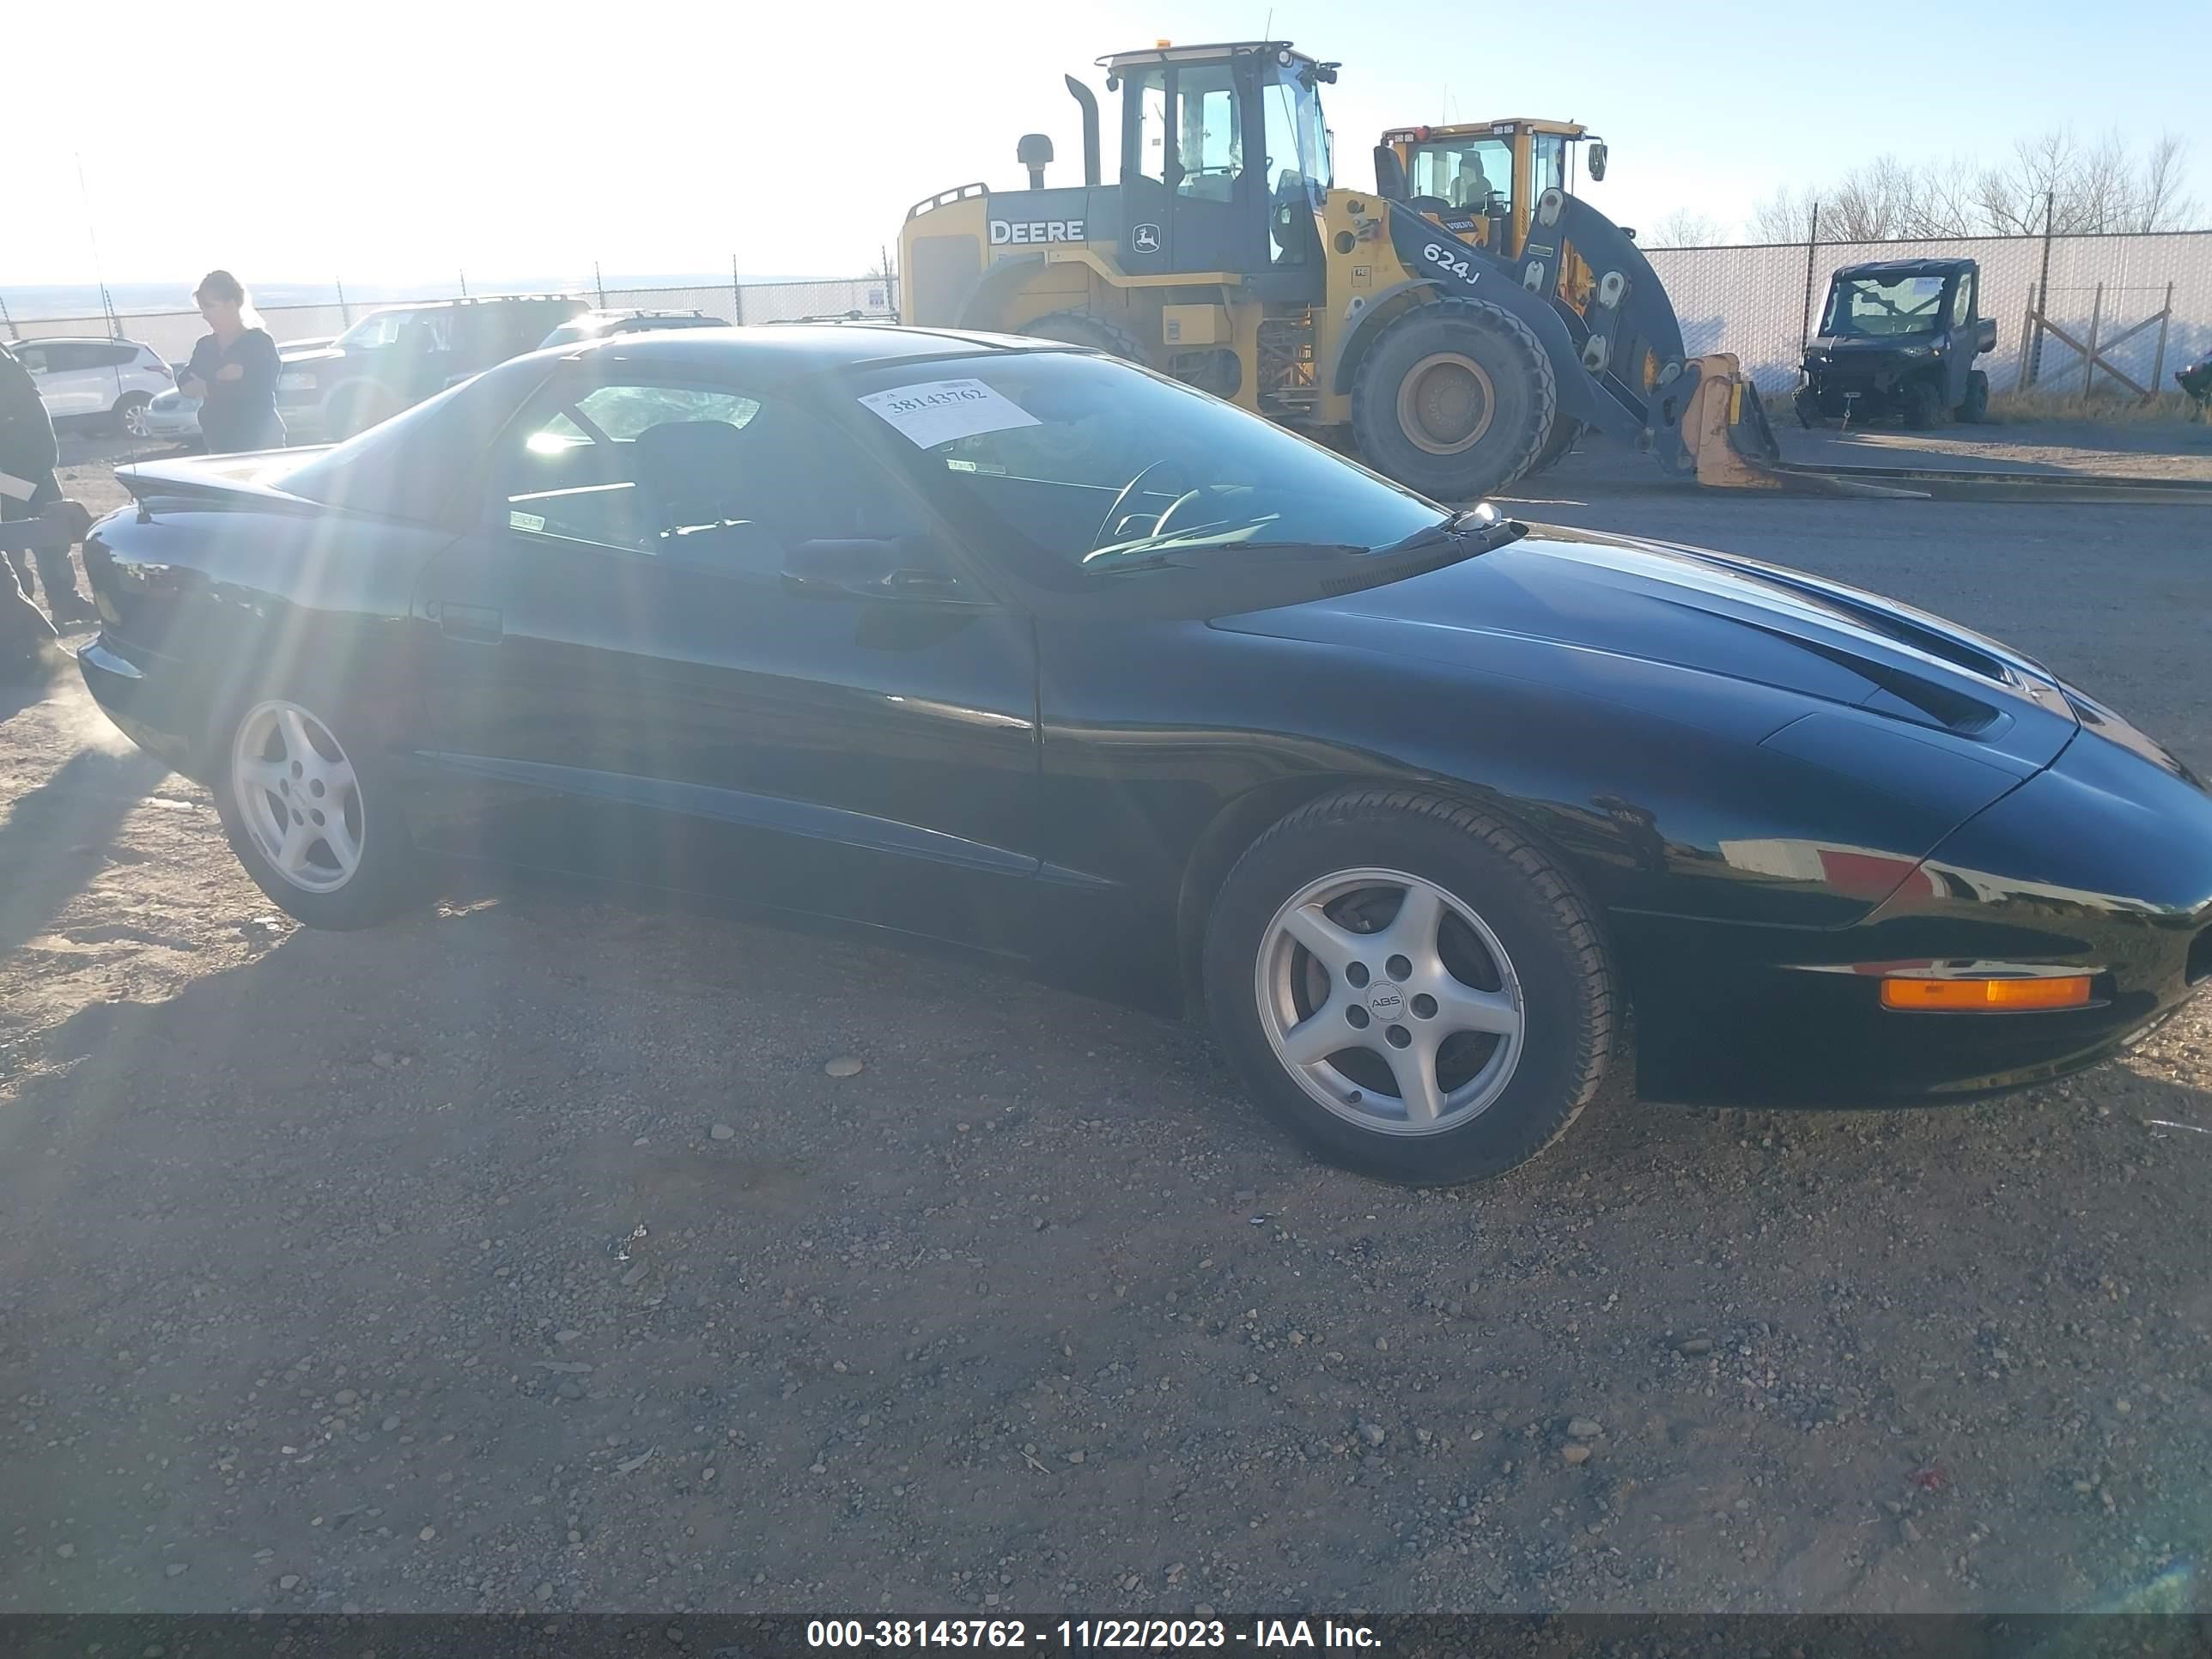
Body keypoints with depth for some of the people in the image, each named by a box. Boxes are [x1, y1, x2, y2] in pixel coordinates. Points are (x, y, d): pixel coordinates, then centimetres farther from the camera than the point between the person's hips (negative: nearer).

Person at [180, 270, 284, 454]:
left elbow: (249, 390, -15)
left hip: (260, 445, -6)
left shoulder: (259, 342, -5)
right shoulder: (205, 345, 14)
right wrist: (220, 379, -15)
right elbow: (184, 386, 2)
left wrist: (207, 386, 0)